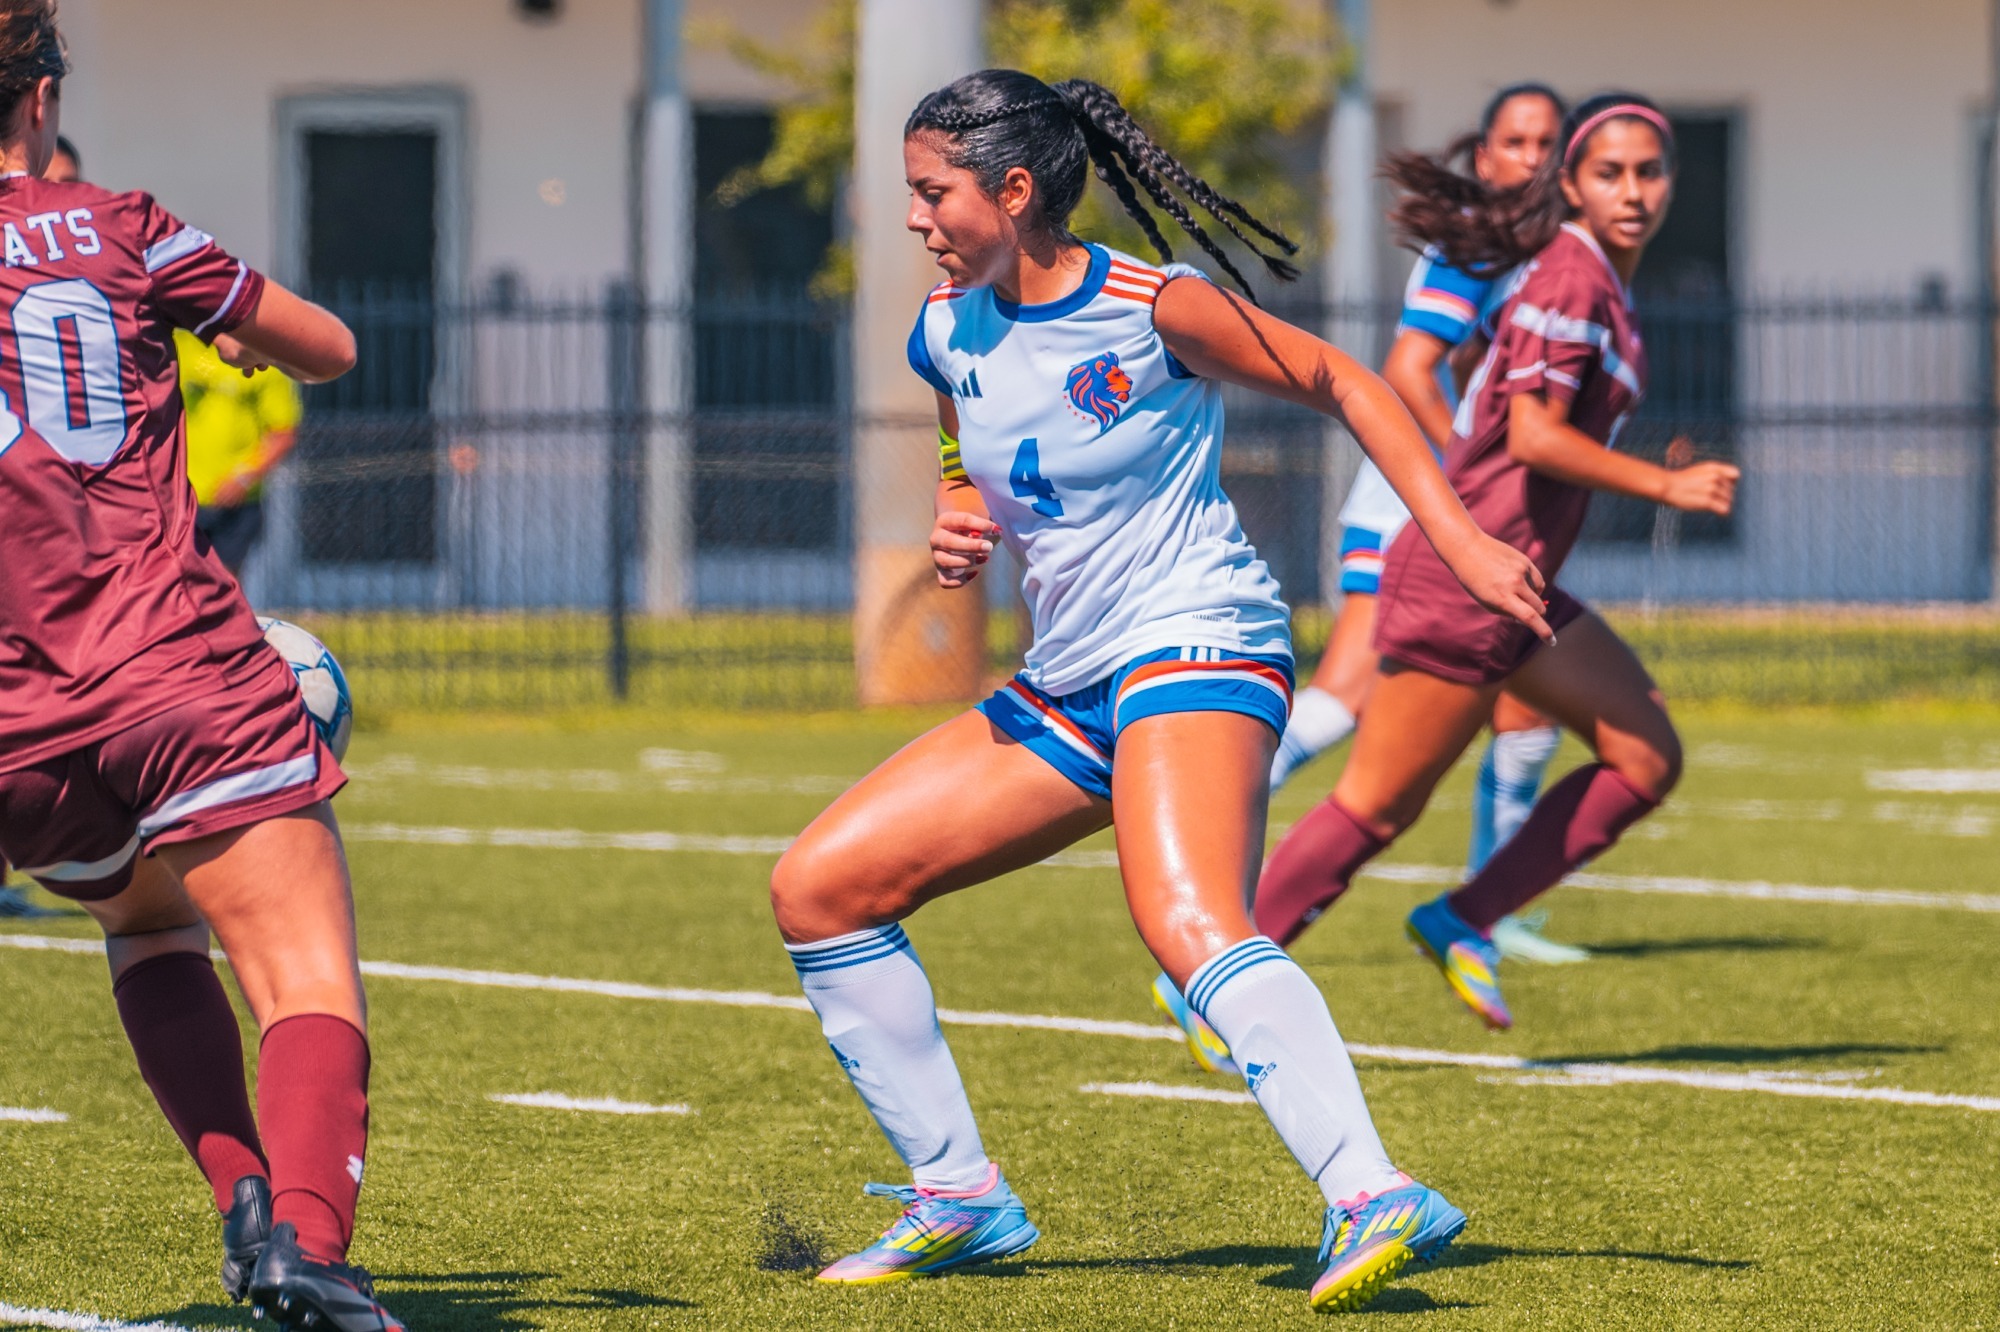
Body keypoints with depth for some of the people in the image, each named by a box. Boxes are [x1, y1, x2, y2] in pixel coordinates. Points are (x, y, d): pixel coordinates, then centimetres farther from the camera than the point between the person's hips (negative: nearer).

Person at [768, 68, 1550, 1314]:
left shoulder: (1154, 309, -13)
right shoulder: (950, 334, 7)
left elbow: (1341, 383, -5)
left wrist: (1459, 538, -13)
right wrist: (959, 525, 1)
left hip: (1197, 648, -8)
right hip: (1069, 686, 8)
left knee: (1188, 924, -35)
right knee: (817, 884, 4)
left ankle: (1373, 1198, -47)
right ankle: (959, 1198, 12)